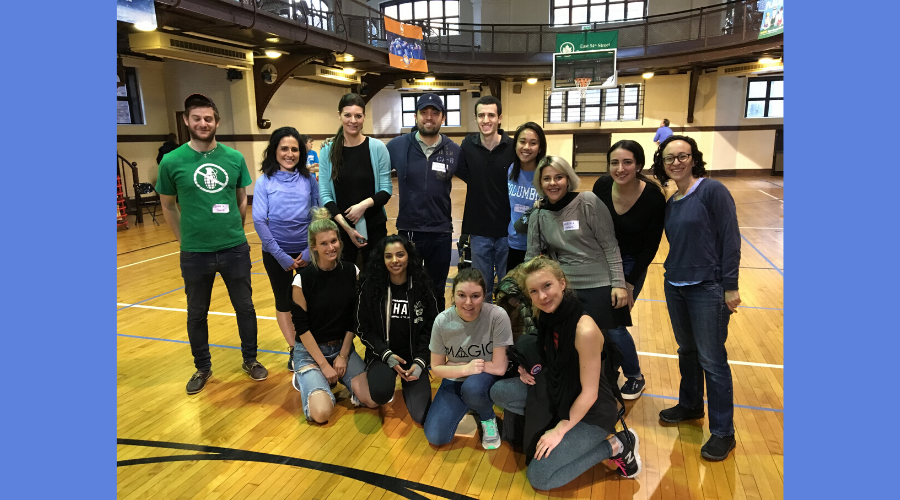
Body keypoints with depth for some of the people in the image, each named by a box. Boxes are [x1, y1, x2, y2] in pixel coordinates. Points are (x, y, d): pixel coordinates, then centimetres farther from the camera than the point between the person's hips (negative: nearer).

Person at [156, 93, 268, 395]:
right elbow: (168, 205, 6)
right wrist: (184, 240, 6)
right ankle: (202, 367, 33)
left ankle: (250, 360, 31)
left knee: (245, 307, 11)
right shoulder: (172, 161, -6)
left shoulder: (234, 158, -2)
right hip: (195, 253, -1)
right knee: (197, 313, 14)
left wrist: (235, 232, 10)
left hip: (235, 249, 1)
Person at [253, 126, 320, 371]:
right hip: (277, 252, -1)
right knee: (283, 300, 11)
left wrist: (310, 251, -8)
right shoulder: (265, 181, -5)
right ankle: (293, 349, 26)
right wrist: (281, 256, -11)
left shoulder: (309, 179, -1)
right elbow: (259, 221, -9)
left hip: (307, 251, 1)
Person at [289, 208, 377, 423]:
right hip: (310, 350, -3)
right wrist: (323, 364, -14)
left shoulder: (351, 272, -6)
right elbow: (302, 327, -13)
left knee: (373, 400, -14)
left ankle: (334, 378, 12)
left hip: (343, 347, 3)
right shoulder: (303, 279, -16)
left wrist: (343, 355, -5)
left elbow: (354, 318, 0)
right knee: (321, 413, -22)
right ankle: (306, 379, 9)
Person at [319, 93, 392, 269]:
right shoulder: (328, 150, -1)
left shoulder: (377, 147, -4)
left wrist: (364, 204, -20)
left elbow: (386, 190, -3)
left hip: (374, 226, -1)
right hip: (340, 228, 1)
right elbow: (325, 195, -3)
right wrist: (346, 227, -12)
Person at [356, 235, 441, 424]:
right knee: (380, 394, -32)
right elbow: (363, 328, -2)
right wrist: (386, 354, -14)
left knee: (422, 415, -15)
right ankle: (388, 378, 6)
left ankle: (408, 384, 18)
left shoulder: (422, 287, -3)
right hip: (381, 354, 0)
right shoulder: (370, 287, -6)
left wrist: (420, 361, -11)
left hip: (413, 355, 1)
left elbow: (431, 328, 2)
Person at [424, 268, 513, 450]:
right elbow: (436, 368, -4)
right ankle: (466, 405, 19)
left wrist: (456, 364, -13)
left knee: (472, 387, -37)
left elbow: (499, 367, -20)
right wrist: (466, 368, -22)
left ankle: (488, 418, -1)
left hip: (486, 379, -3)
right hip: (455, 380, 3)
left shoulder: (497, 316, -24)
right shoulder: (442, 321, -15)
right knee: (435, 436, -11)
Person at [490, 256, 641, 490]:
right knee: (499, 392, -3)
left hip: (591, 412, -7)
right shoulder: (547, 316, -7)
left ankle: (615, 446, 1)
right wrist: (530, 367, -6)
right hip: (557, 394, 7)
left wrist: (559, 430, -16)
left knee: (539, 477, -11)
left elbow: (589, 393, -23)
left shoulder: (585, 329, -31)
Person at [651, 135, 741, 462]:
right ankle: (690, 405, 38)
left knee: (712, 360, 0)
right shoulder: (670, 202, 9)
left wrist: (730, 287, -14)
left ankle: (723, 432, 14)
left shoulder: (713, 190, -10)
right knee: (686, 351, 18)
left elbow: (730, 239, -12)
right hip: (675, 286, 6)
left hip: (708, 288, -6)